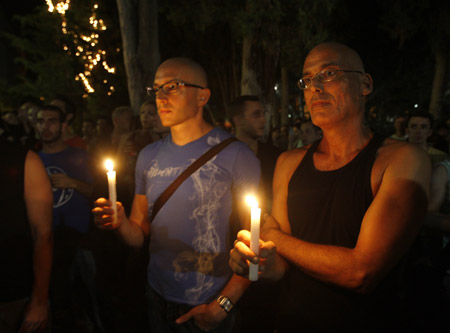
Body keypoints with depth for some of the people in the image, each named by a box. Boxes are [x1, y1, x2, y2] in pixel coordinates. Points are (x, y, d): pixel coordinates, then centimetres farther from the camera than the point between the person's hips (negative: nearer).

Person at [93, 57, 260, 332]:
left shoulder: (234, 154, -16)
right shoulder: (149, 156, 2)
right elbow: (140, 234, 6)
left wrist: (224, 305, -16)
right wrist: (121, 223, -15)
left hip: (207, 308, -5)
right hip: (158, 298, 5)